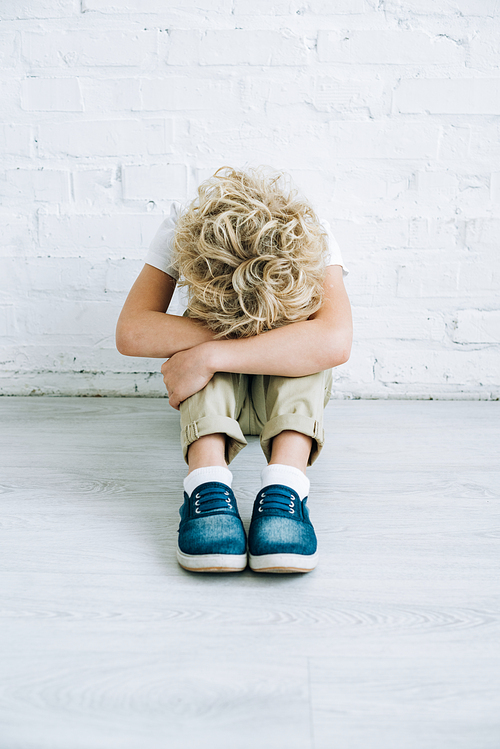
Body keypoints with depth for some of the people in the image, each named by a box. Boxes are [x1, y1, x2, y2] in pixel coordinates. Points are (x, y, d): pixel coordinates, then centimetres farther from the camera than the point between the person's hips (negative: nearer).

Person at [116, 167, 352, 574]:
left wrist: (209, 357, -47)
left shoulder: (311, 236, -24)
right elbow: (132, 333, -31)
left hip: (293, 392, 0)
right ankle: (208, 479, -44)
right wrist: (232, 331, -39)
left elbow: (334, 342, -43)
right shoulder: (182, 231, -20)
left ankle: (285, 484, -46)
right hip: (211, 399, 1)